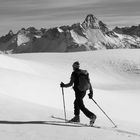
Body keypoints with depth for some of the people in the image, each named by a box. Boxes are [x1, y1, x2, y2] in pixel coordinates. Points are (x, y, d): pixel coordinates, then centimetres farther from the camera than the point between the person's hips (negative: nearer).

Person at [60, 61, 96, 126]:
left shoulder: (74, 73, -10)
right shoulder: (84, 72, 9)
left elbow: (71, 84, -12)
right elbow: (89, 82, 7)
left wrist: (64, 85, 4)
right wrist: (91, 91, 10)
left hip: (78, 91, -8)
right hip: (84, 91, 8)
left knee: (81, 106, -4)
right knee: (76, 102, 25)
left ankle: (92, 116, -18)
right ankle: (76, 117, 28)